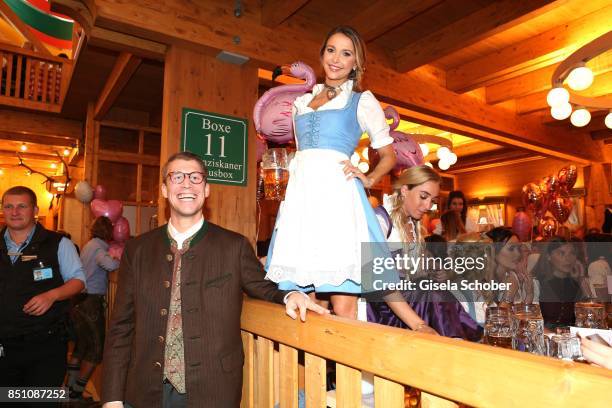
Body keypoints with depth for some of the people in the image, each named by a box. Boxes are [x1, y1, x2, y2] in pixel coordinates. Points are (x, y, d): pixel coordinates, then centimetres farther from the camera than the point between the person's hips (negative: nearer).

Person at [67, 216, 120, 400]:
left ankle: (70, 387, 27)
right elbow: (109, 264, -37)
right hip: (91, 302, -9)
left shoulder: (89, 245, 12)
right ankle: (77, 392, 8)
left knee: (81, 345, 20)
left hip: (80, 300, 9)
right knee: (96, 348, 3)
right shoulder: (99, 248, -17)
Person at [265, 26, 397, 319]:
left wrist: (369, 179, -2)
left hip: (337, 198, -4)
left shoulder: (363, 100, 12)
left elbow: (388, 155, 15)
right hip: (300, 198, 4)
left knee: (343, 310, -9)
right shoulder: (301, 102, 23)